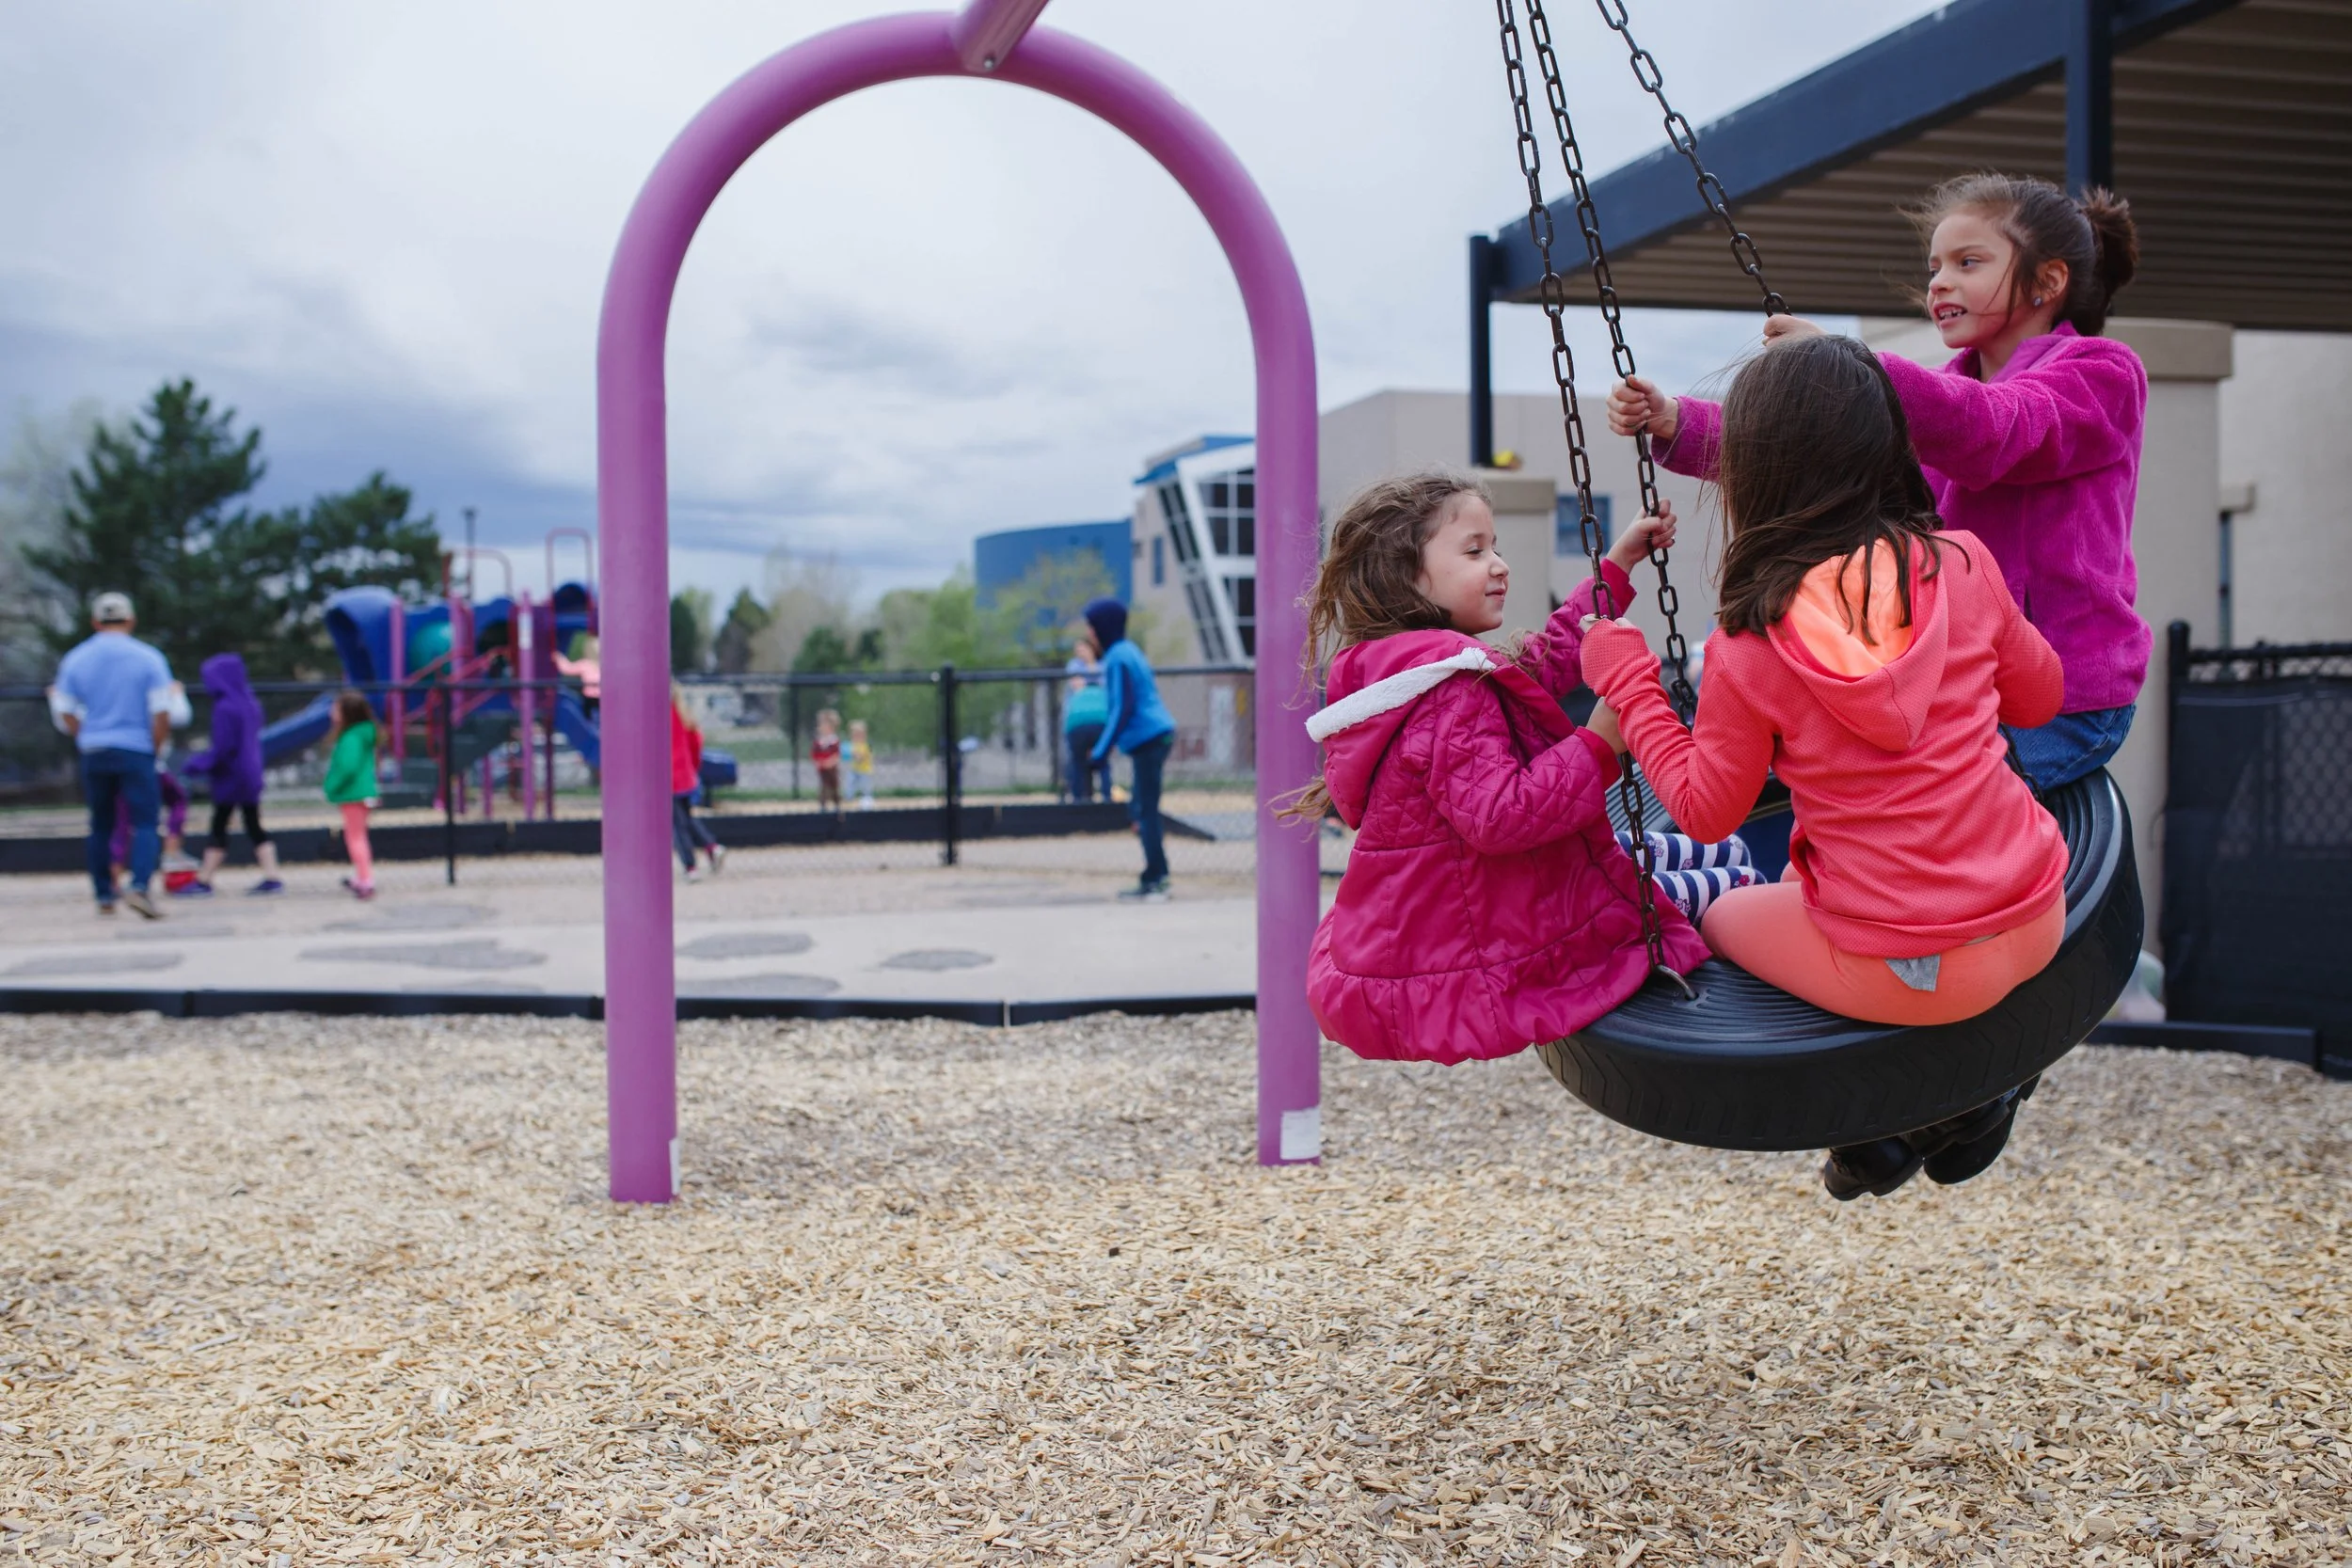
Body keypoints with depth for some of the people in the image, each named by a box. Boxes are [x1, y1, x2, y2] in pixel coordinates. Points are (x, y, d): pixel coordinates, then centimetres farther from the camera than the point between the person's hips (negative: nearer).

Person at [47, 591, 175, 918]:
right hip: (136, 751, -3)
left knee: (100, 826, 14)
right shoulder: (147, 657, -4)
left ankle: (104, 895, 18)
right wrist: (155, 749, 3)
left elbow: (64, 713, 4)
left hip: (93, 753, 3)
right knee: (144, 822, -6)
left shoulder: (75, 659, 5)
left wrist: (88, 739, 14)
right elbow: (162, 713, -10)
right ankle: (140, 887, -25)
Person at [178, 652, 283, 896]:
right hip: (251, 774, 7)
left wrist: (197, 764, -11)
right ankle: (272, 878, 4)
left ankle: (204, 881, 8)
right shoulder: (250, 703, 7)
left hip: (230, 778, -7)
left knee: (218, 828, 1)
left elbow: (223, 748, -20)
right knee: (255, 828, 8)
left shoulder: (225, 708, -18)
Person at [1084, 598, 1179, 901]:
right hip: (1158, 736, 10)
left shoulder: (1118, 659, -11)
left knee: (1146, 811, -8)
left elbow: (1122, 709, -16)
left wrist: (1103, 750, -14)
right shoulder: (1128, 652, 19)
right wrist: (1104, 747, 26)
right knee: (1140, 808, 11)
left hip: (1148, 740, -10)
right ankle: (1155, 879, 11)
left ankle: (1155, 883, -7)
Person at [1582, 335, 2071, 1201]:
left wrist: (1626, 683, 7)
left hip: (1902, 971, -4)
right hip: (2036, 920, 4)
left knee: (1719, 918, 25)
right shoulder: (1962, 566, -5)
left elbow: (1706, 811, -1)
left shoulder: (1752, 642, -13)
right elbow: (2039, 698, 12)